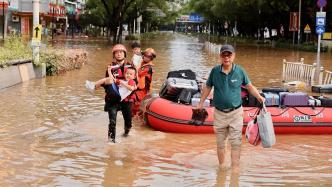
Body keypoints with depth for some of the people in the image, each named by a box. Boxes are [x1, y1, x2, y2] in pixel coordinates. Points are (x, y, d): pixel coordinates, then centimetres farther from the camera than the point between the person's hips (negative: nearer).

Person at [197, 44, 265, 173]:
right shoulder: (215, 71, -4)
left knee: (235, 142, -1)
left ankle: (235, 169, 5)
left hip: (236, 112, -1)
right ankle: (222, 165, 30)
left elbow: (249, 86, 7)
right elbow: (208, 87, 8)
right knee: (220, 142, 13)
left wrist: (259, 98, 1)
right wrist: (201, 103, 8)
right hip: (219, 113, 1)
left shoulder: (239, 71, -6)